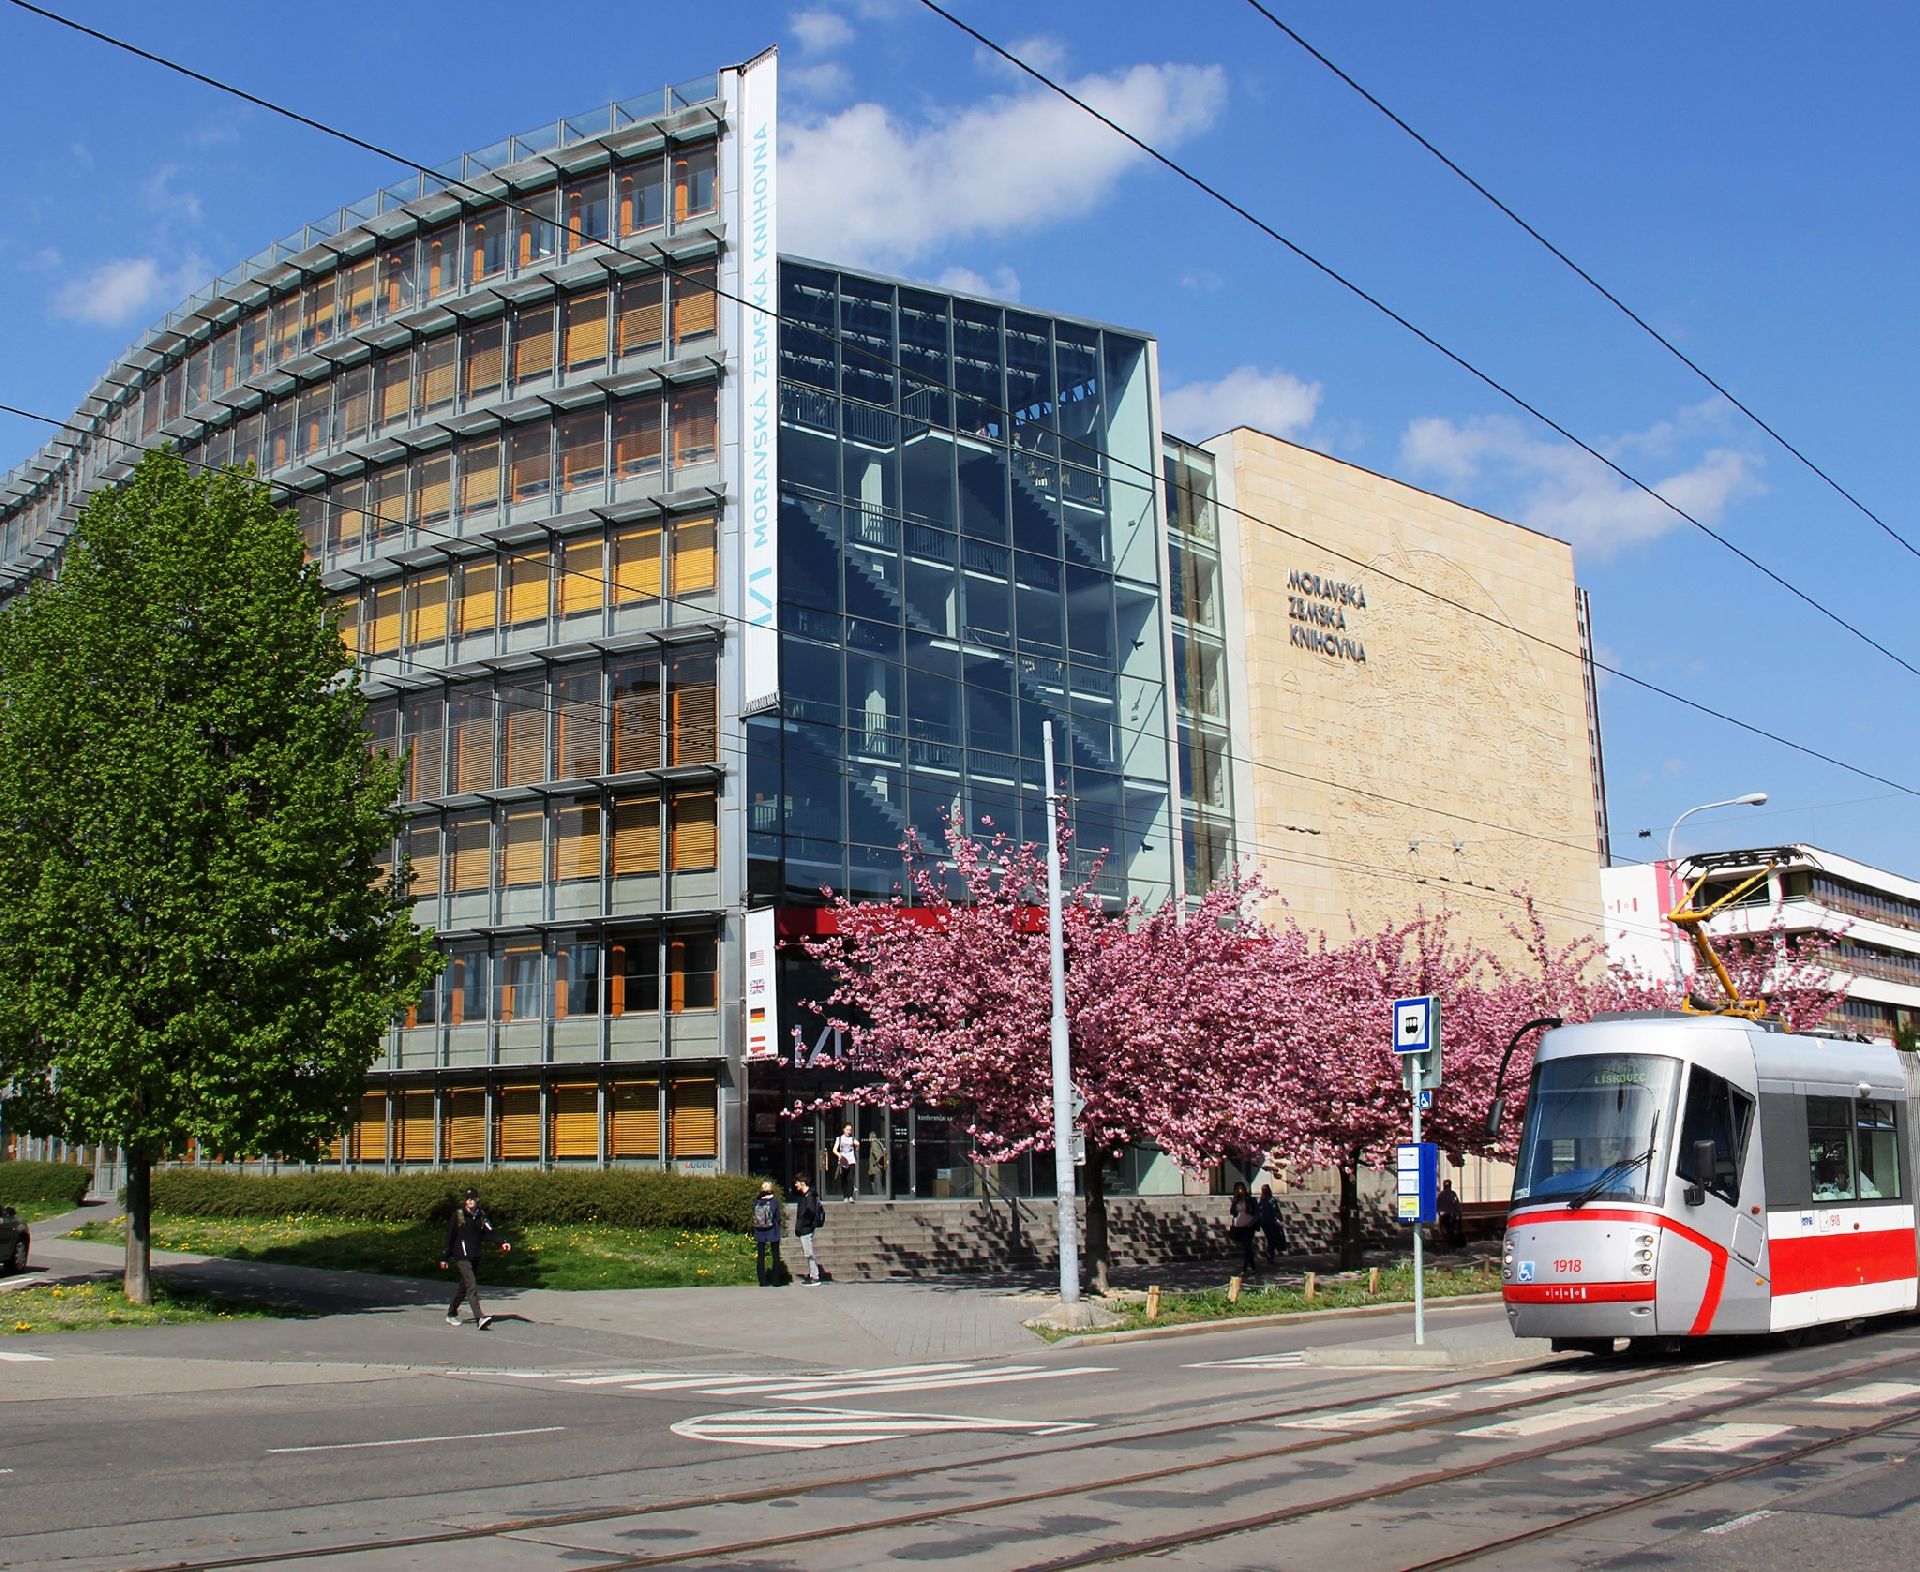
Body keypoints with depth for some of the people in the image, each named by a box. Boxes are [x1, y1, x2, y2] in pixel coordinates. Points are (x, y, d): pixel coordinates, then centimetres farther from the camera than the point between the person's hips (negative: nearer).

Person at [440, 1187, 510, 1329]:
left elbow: (489, 1233, 1)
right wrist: (444, 1257, -1)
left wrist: (502, 1243, -16)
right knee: (471, 1286, -16)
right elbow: (449, 1237, -1)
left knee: (464, 1286, 16)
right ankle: (480, 1318, -26)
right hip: (461, 1255, -6)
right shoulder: (458, 1215, -4)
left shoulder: (481, 1215, 8)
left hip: (475, 1256, 6)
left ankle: (451, 1314, 33)